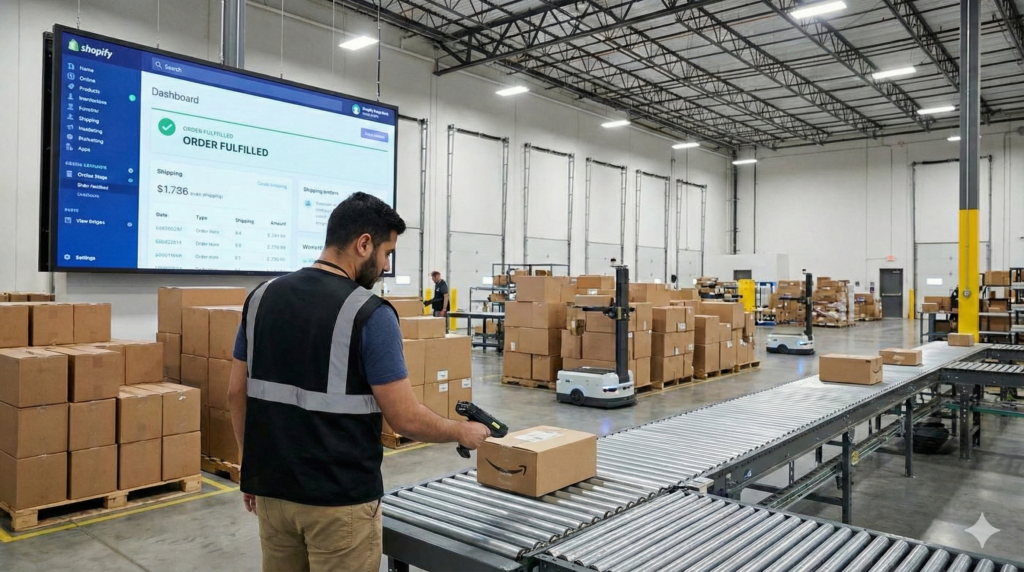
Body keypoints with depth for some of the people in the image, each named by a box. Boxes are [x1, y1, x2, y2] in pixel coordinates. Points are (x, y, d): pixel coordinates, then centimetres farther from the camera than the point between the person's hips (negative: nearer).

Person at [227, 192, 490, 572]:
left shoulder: (262, 298, 1)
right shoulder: (369, 314, -18)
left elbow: (237, 393, 7)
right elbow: (406, 419, -17)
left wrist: (253, 467, 17)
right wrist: (462, 432, 1)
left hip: (273, 489, 6)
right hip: (340, 499, -6)